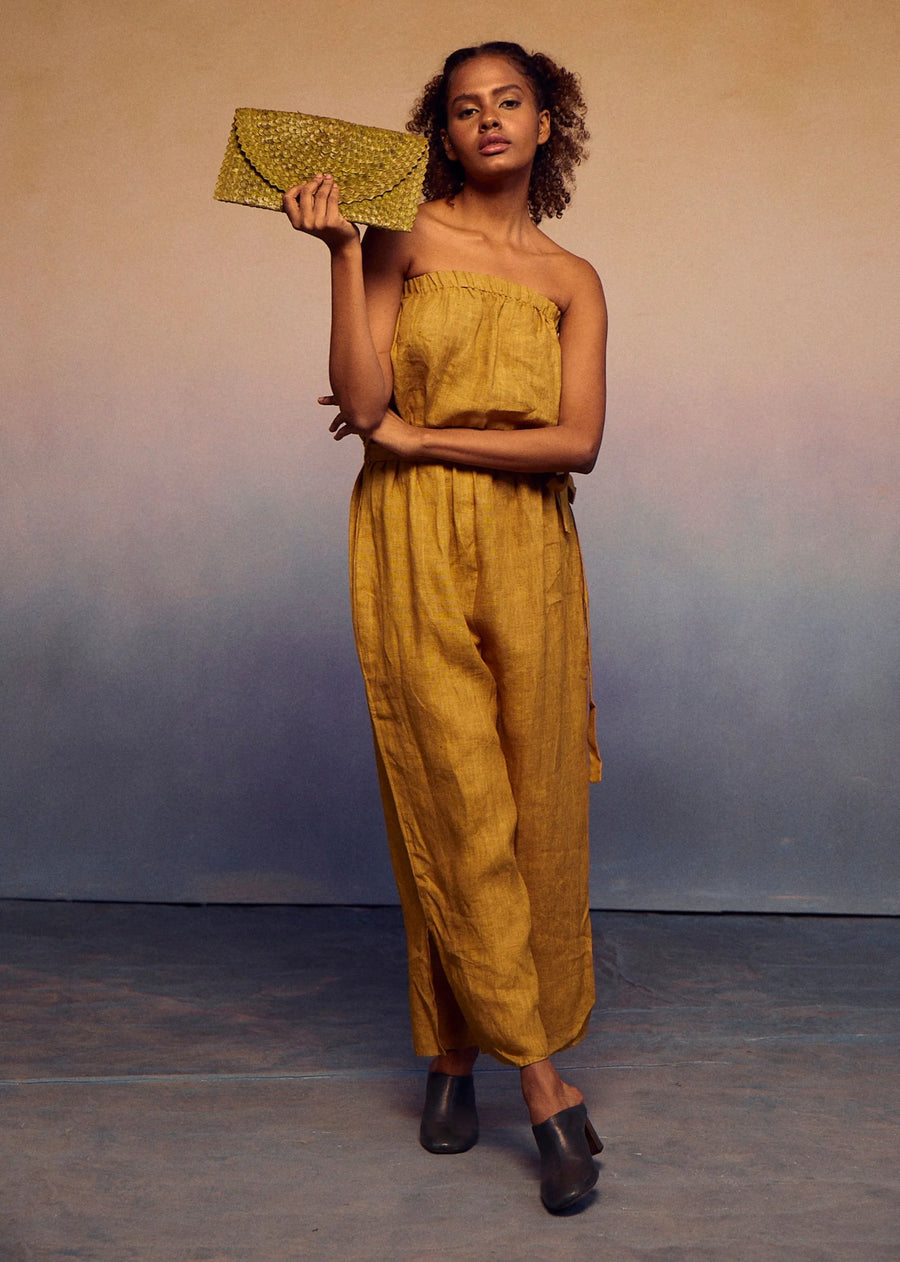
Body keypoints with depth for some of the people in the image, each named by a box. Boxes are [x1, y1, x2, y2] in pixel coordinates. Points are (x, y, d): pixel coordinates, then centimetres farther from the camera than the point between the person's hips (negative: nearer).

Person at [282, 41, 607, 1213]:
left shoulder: (572, 280, 11)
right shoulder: (403, 237, 6)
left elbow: (578, 441, -4)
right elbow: (363, 400, -7)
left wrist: (418, 436, -7)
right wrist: (341, 250, -11)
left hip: (528, 554, 3)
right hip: (415, 550, -2)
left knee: (535, 809, 3)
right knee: (458, 808, -4)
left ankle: (455, 1047, 22)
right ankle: (545, 1083, 7)